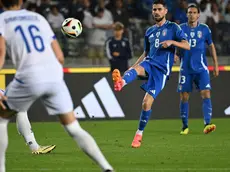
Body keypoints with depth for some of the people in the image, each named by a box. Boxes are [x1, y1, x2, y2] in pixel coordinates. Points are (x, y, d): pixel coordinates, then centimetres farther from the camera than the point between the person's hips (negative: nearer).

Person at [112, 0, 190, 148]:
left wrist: (171, 42, -20)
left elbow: (187, 46, -3)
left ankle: (139, 134, 3)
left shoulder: (173, 28, 5)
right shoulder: (150, 31, 20)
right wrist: (133, 67, 18)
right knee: (137, 68, -35)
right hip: (149, 63, 4)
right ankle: (121, 82, -69)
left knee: (147, 102, -12)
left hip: (162, 69, -4)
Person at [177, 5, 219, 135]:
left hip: (201, 68, 0)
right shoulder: (181, 29, 3)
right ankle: (185, 126, 13)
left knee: (206, 94, -15)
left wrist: (216, 65, 10)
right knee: (184, 97, 2)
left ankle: (207, 124, -20)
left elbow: (211, 46, 13)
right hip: (186, 69, 0)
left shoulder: (204, 29, 5)